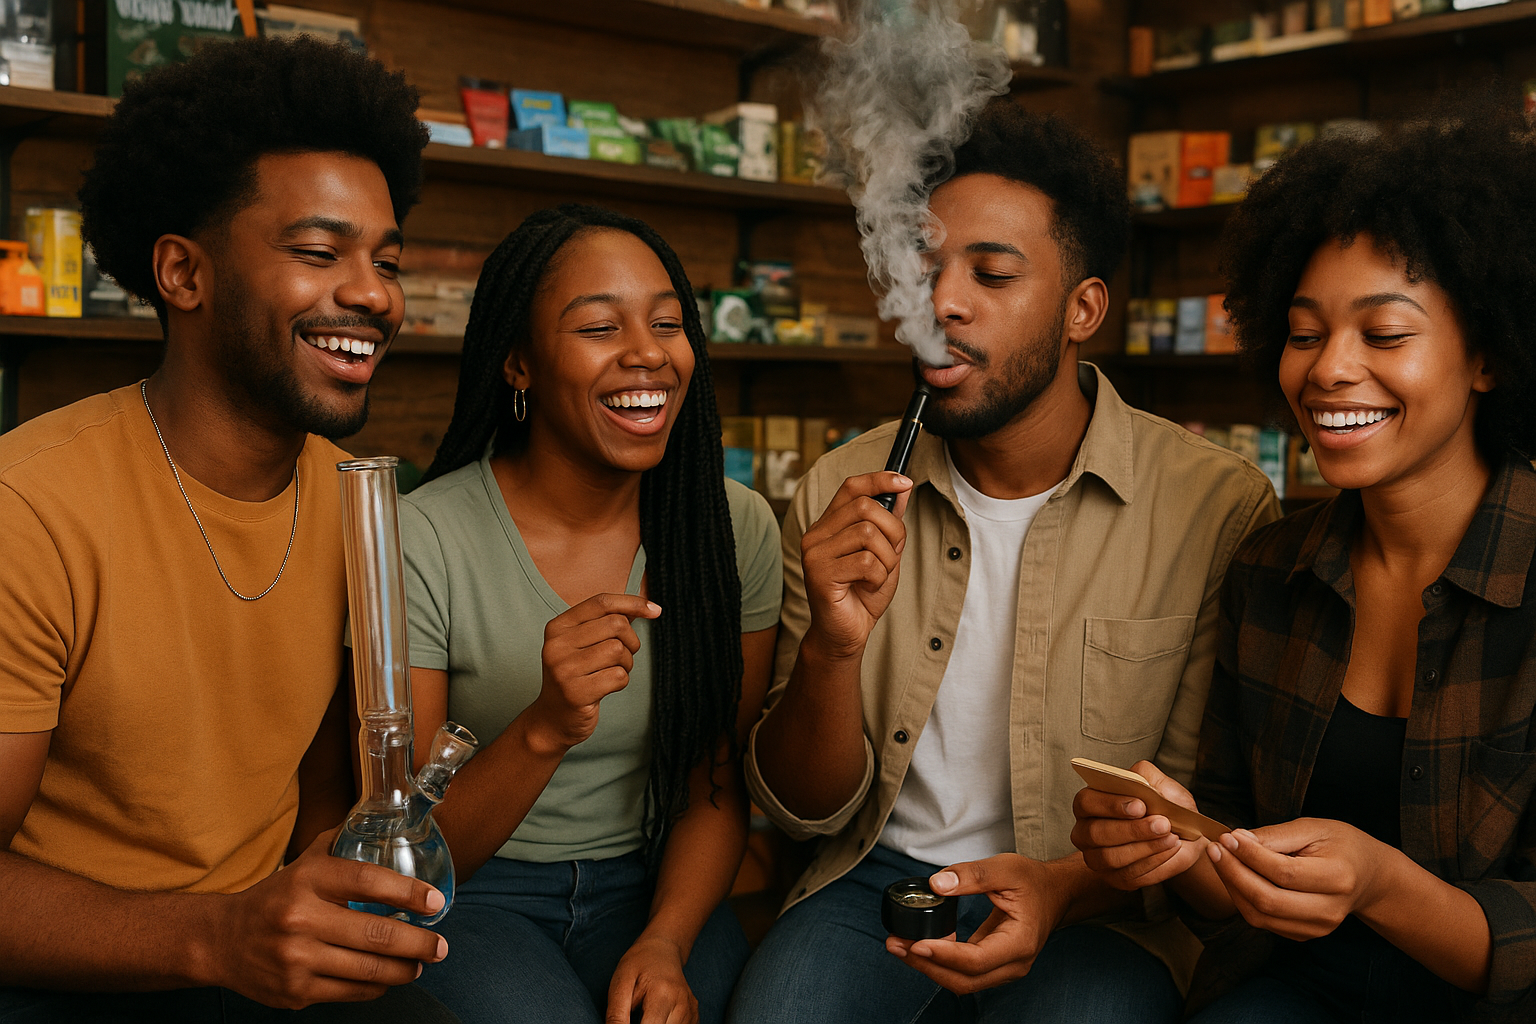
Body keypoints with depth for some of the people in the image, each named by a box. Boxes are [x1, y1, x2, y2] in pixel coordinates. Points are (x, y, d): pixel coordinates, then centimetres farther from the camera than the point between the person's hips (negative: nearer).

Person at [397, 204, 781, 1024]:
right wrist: (546, 729, -29)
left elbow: (717, 789, 3)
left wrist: (666, 942, -16)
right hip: (478, 893, -2)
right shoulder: (422, 542, -14)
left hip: (653, 885, 2)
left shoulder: (737, 527, -4)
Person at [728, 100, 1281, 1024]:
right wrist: (832, 648, -20)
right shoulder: (841, 497, -1)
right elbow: (804, 809, 0)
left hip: (1097, 911, -1)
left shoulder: (1221, 508, -10)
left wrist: (1063, 889, -22)